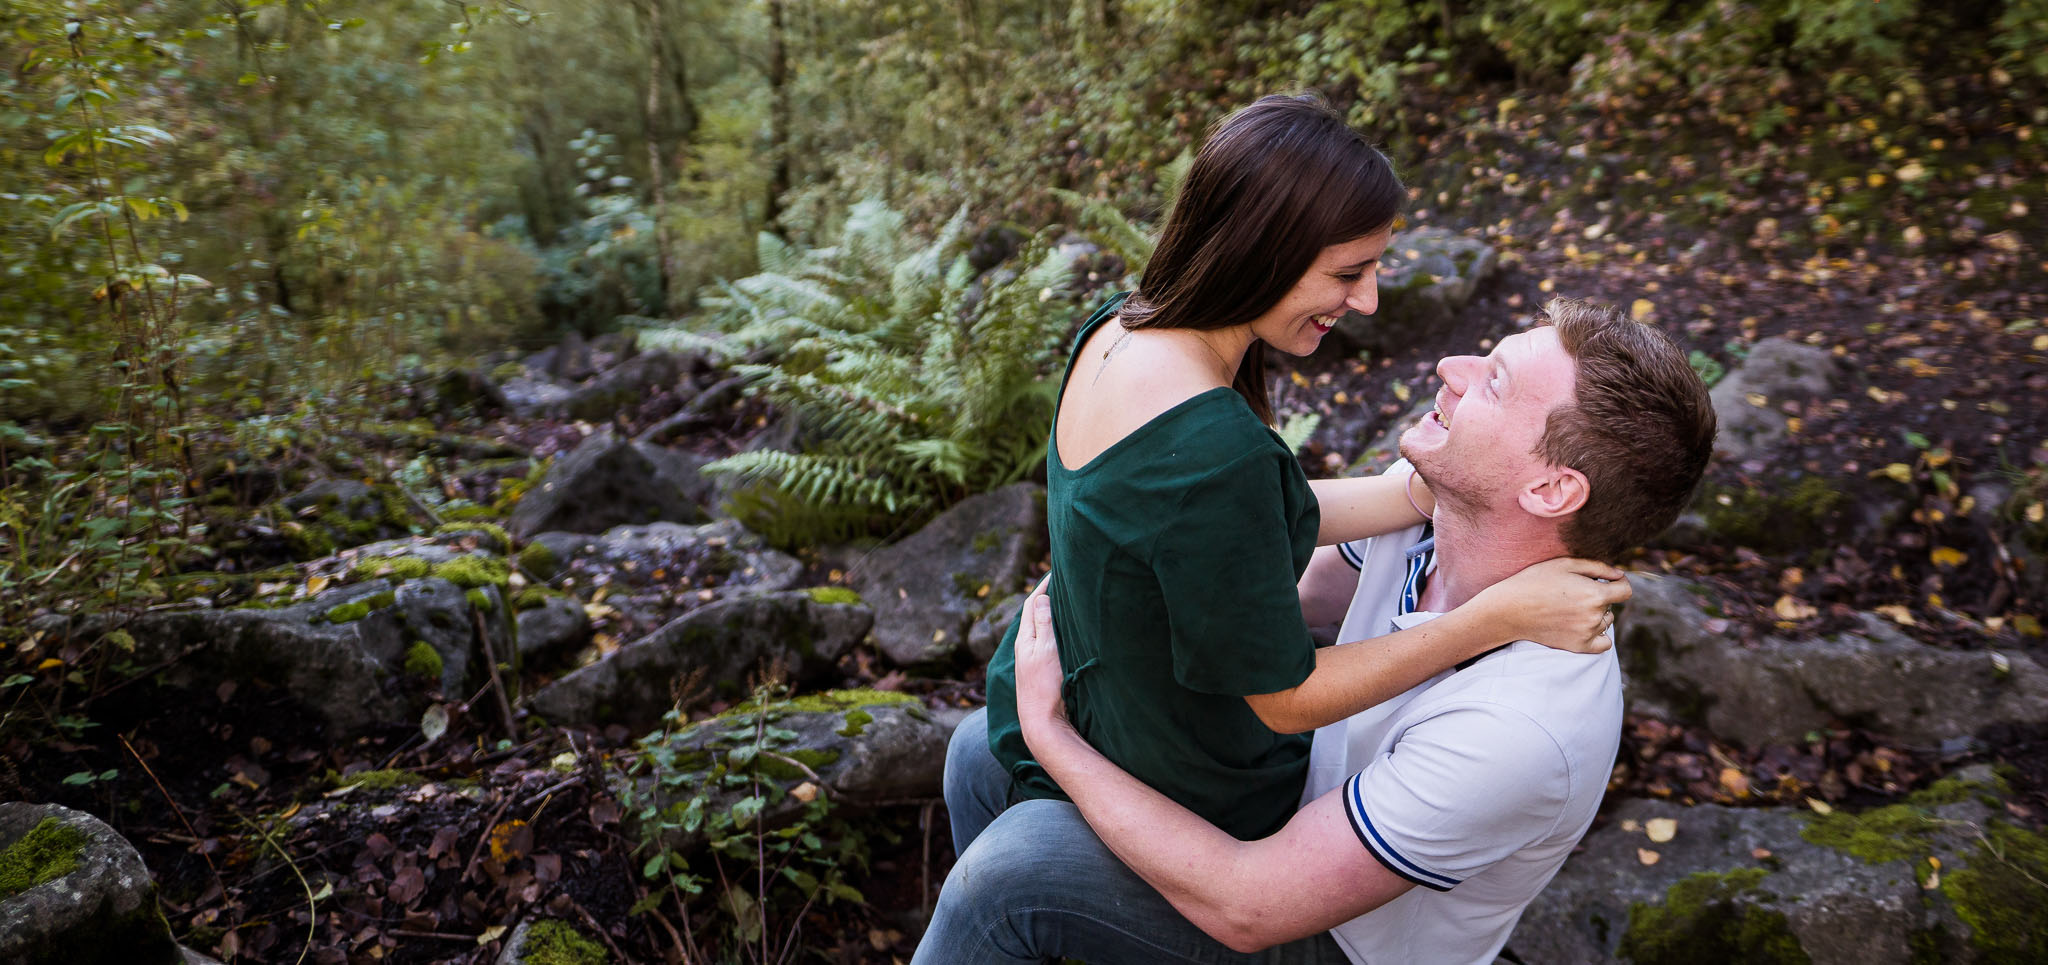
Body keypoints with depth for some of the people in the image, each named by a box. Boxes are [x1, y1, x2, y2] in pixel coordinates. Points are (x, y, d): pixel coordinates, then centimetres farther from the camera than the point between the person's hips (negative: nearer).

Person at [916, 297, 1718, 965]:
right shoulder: (1442, 503, -16)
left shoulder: (1517, 726, -39)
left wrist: (1050, 733, -28)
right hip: (1311, 807, 7)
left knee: (1017, 855, -26)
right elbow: (1298, 586, 6)